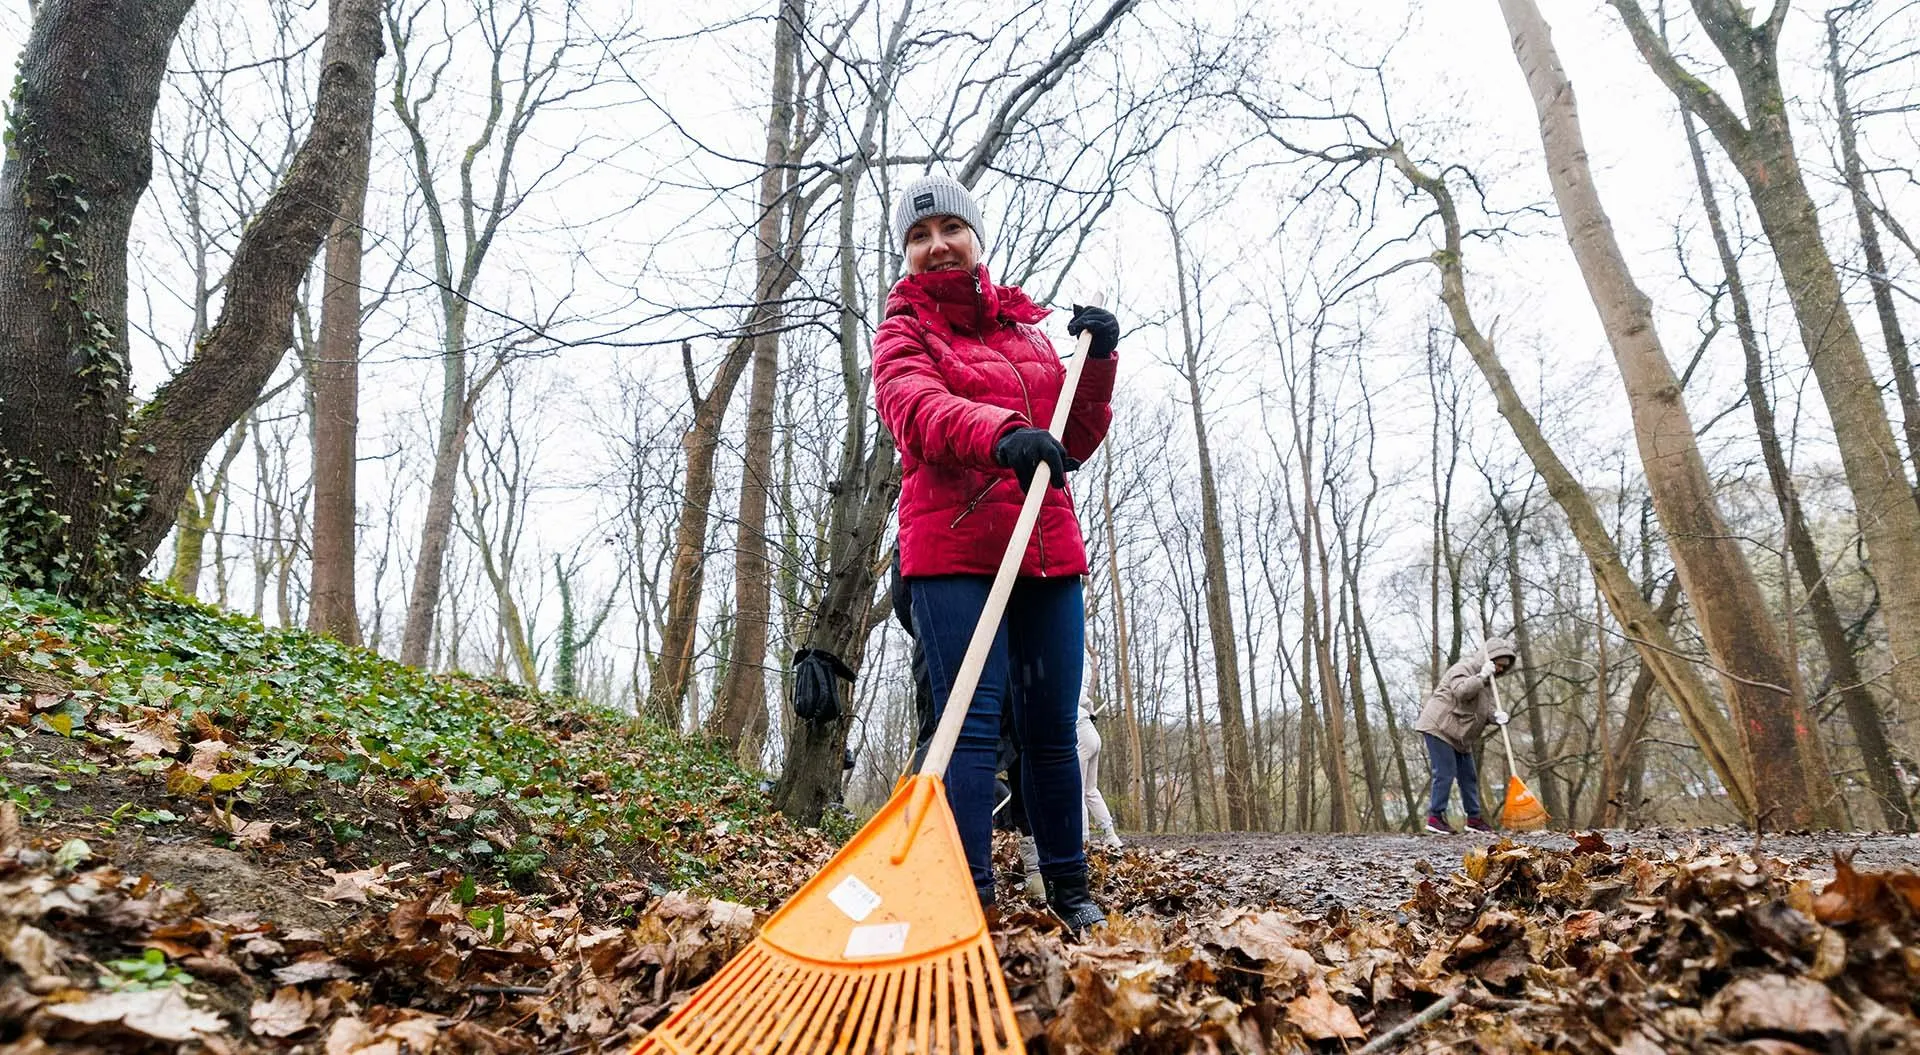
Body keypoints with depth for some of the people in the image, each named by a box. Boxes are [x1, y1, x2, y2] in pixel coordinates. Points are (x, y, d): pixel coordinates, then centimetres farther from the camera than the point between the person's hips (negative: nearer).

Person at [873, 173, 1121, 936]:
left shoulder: (1028, 330, 21)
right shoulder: (904, 332, 6)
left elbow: (1076, 443, 18)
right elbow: (916, 407, -19)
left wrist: (1097, 364, 3)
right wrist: (1001, 433, -37)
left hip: (1049, 554, 5)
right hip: (952, 553, -4)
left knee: (1052, 727, 9)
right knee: (973, 722, -11)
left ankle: (1068, 889, 21)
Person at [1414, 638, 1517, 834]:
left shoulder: (1487, 681, 16)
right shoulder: (1464, 668, -12)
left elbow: (1486, 708, 11)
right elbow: (1461, 691, -30)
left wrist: (1496, 715, -10)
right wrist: (1481, 676, -28)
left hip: (1460, 735, 10)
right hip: (1439, 727, -10)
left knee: (1469, 776, 12)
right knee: (1445, 773, -12)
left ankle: (1474, 817, 21)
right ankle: (1435, 817, -6)